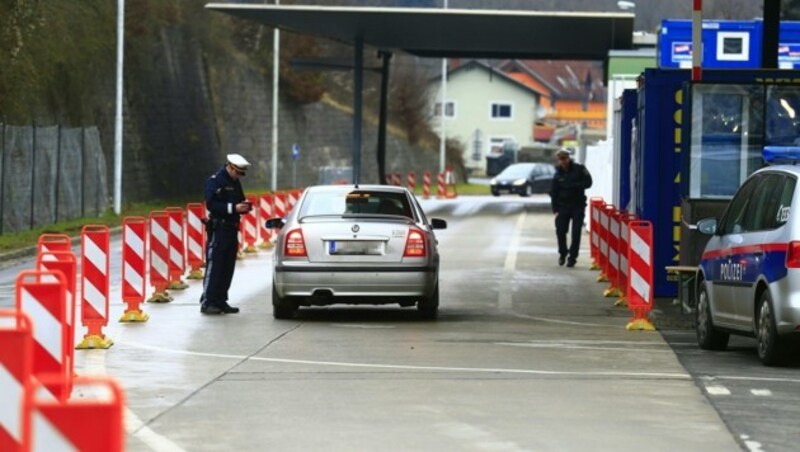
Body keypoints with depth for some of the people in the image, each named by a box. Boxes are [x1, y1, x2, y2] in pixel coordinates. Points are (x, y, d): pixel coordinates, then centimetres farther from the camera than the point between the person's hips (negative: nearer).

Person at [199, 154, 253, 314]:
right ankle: (207, 302, -9)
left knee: (228, 268, 8)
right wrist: (233, 208, -23)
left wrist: (244, 207, 2)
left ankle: (220, 301, 14)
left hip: (232, 230, 8)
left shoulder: (235, 183, 17)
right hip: (218, 229, -8)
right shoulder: (215, 181, -8)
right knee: (214, 267, -9)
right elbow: (211, 204, -17)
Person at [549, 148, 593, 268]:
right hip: (563, 206, 2)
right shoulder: (558, 175, 4)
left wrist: (573, 186, -15)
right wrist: (555, 210, -3)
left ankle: (572, 257, 5)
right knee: (560, 231, -4)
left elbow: (588, 182, -8)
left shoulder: (579, 169, -2)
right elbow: (553, 194, 4)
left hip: (578, 205, -2)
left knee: (576, 233, -4)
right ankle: (562, 253, 19)